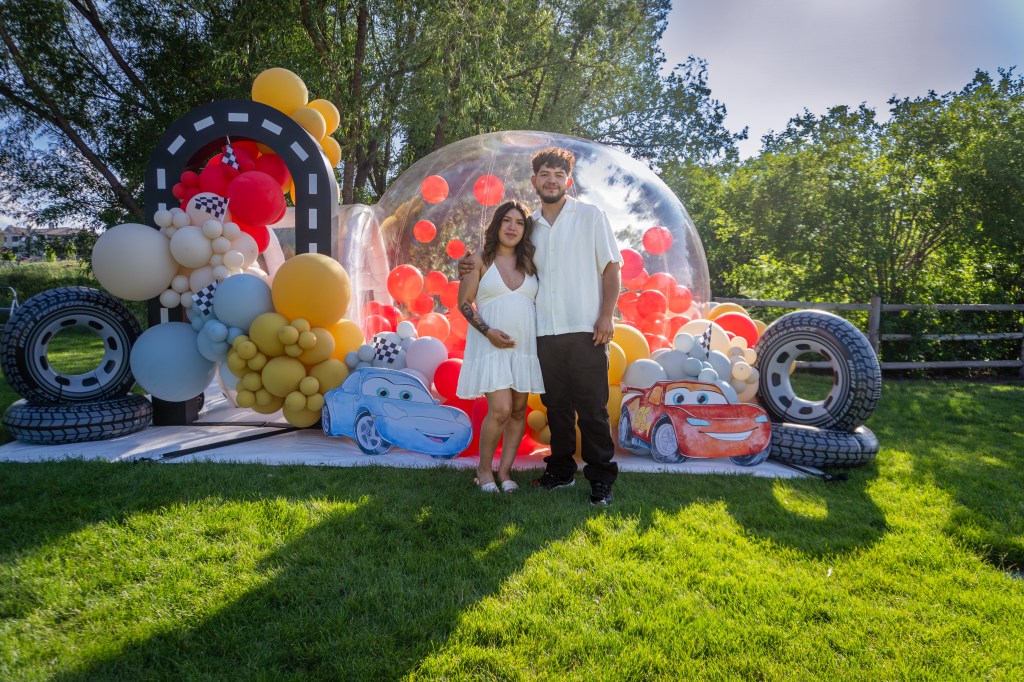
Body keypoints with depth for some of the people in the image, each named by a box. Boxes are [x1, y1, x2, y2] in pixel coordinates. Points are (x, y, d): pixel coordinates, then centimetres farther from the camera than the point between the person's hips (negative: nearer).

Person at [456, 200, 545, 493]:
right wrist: (488, 331, -14)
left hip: (525, 346, 4)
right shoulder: (480, 260, 0)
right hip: (491, 345, -4)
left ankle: (505, 471, 18)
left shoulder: (529, 263, 10)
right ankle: (484, 470, 7)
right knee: (500, 410, -13)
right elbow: (464, 303, -2)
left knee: (518, 411, 5)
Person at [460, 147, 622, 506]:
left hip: (585, 330, -4)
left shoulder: (590, 215, 5)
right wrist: (472, 267, 10)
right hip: (545, 332, 4)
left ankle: (601, 479, 7)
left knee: (592, 408, -2)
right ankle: (561, 471, 23)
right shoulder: (529, 224, 15)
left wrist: (606, 315, -10)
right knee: (556, 406, 11)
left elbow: (611, 267, 1)